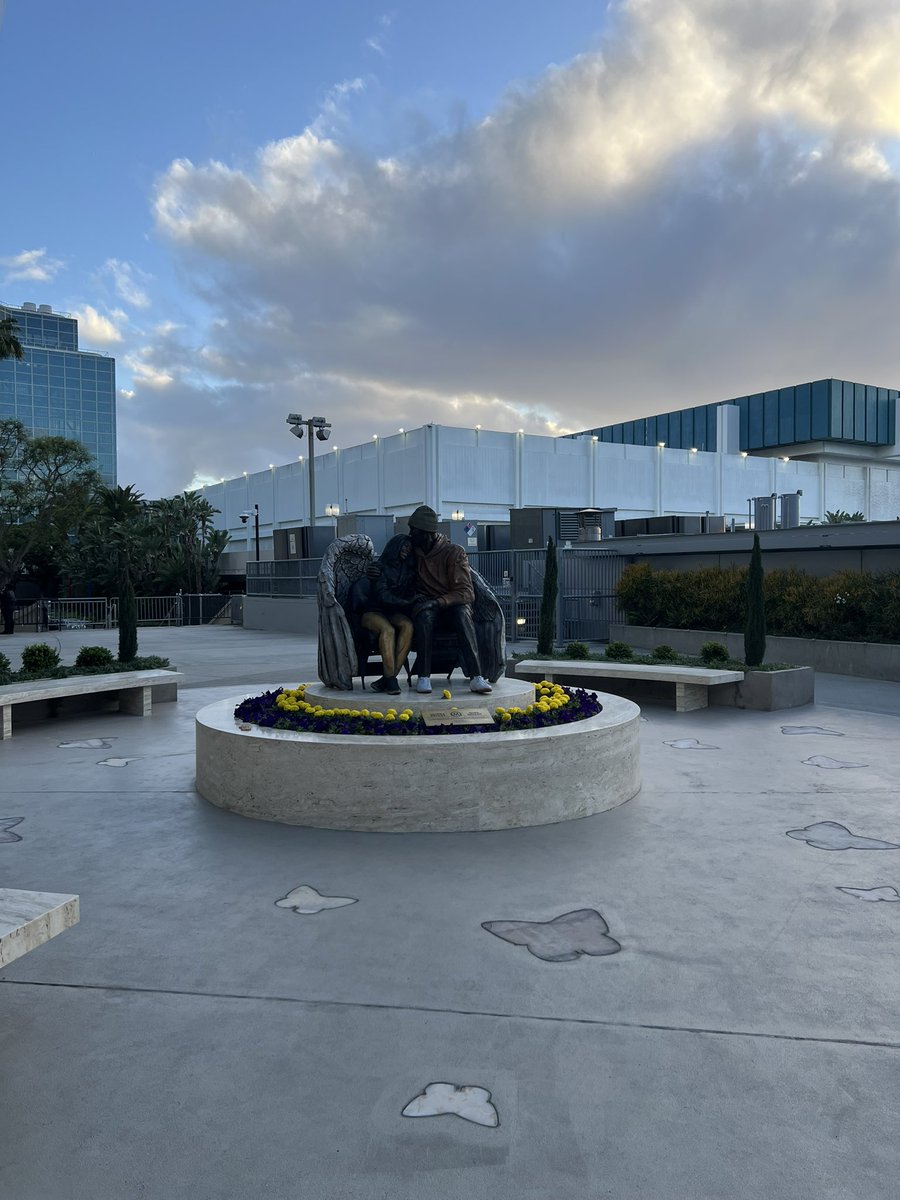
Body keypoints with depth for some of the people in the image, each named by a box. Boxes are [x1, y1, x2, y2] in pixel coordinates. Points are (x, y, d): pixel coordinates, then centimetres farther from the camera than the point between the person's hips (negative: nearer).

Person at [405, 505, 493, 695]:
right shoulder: (413, 550, 7)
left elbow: (466, 592, -14)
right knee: (424, 614, -35)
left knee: (462, 612, -37)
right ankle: (423, 676, -39)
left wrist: (439, 602, -29)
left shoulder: (455, 553, -7)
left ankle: (476, 676, -45)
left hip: (452, 603, -2)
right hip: (426, 603, 2)